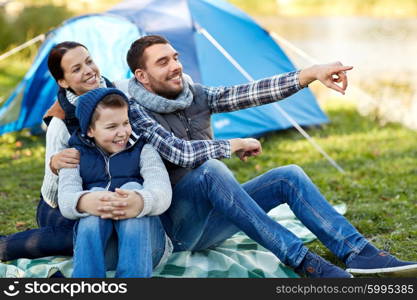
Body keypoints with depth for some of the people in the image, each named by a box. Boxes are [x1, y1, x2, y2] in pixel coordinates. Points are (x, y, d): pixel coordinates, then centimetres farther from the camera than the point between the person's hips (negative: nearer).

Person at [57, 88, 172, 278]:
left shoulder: (143, 151, 13)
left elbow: (163, 192, -9)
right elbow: (65, 200, -6)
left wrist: (140, 202, -37)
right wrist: (86, 201, -34)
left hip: (144, 243, 0)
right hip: (95, 246, 0)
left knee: (132, 187, -23)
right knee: (95, 195, -25)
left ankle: (133, 276, -45)